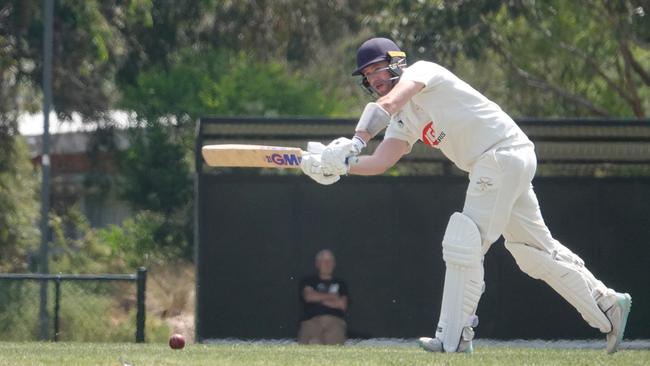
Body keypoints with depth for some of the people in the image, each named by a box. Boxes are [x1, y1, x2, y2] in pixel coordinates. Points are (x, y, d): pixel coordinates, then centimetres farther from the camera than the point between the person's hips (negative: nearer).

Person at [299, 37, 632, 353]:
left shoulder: (422, 71, -5)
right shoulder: (404, 121, 19)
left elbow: (387, 104, -25)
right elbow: (379, 162, 5)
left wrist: (355, 143, -37)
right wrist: (337, 165, -12)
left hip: (502, 152, -10)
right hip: (487, 168, 10)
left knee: (464, 245, -12)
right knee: (535, 250, 14)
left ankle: (454, 338, -11)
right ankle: (608, 304, 22)